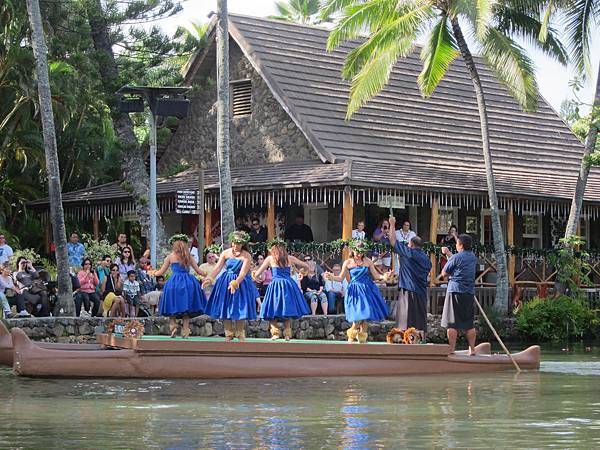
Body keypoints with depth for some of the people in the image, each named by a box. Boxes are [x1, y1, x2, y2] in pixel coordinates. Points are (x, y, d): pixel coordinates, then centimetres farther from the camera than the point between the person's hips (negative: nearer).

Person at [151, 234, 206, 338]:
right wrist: (206, 275, 31)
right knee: (186, 311, 10)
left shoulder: (170, 256, 3)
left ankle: (173, 326, -8)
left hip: (174, 282, -2)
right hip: (189, 283, 2)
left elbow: (161, 272, 9)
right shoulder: (189, 257, 8)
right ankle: (185, 332, 6)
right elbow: (198, 271, 11)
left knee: (172, 310, 10)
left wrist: (153, 273, 29)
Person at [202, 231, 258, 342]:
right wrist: (210, 278, -27)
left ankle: (240, 335, 16)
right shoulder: (225, 253, -1)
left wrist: (236, 282, -38)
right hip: (225, 283, 3)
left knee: (239, 310, 0)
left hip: (240, 282, -3)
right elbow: (217, 268, -9)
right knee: (225, 308, 4)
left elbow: (243, 272, -20)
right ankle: (228, 334, 16)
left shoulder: (246, 256, -10)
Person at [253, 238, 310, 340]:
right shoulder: (289, 258, 9)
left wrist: (256, 276, 25)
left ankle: (275, 332, -10)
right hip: (289, 285, 3)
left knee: (271, 312, 5)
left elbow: (257, 274, 4)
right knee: (287, 309, 14)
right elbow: (306, 266, 15)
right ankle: (287, 333, 7)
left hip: (276, 285, -3)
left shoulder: (270, 258, 3)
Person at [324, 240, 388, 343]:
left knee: (365, 317, 2)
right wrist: (332, 277, -14)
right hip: (355, 291, -2)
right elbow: (341, 278, 4)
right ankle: (351, 338, 8)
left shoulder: (368, 261, 4)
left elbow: (376, 275, 8)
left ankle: (363, 339, 14)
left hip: (367, 290, 2)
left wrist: (384, 277, -9)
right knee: (357, 318, -11)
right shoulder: (348, 263, 0)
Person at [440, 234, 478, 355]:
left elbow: (444, 273, -1)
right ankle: (472, 348, 11)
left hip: (455, 290, -6)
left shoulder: (456, 258, -9)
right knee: (469, 323, 11)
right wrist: (448, 253, 33)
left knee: (452, 322, -2)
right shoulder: (473, 257, 10)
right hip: (470, 293, 6)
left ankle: (452, 349, -4)